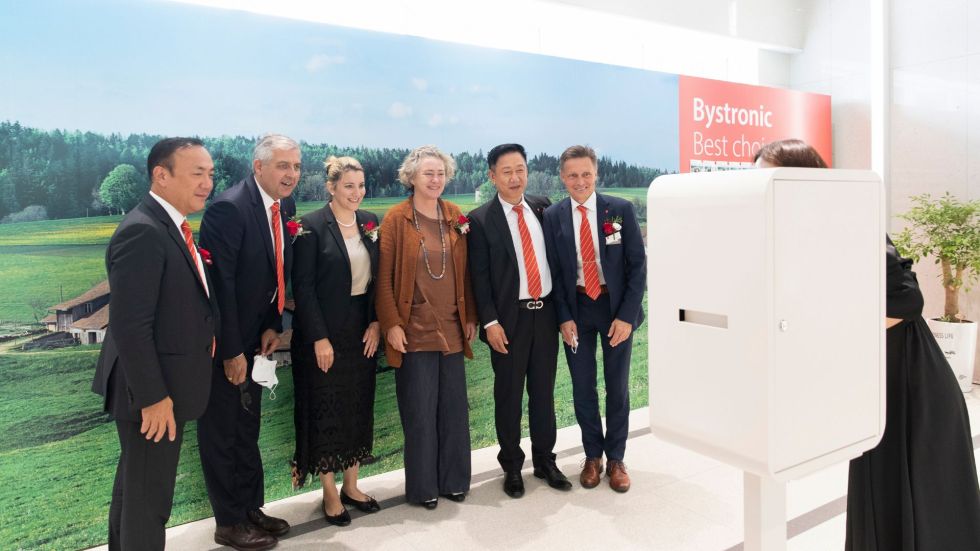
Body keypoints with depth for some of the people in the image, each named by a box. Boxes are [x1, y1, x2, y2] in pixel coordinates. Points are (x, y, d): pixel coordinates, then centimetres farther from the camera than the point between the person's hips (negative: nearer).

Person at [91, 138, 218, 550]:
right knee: (149, 494, 7)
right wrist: (153, 397, -23)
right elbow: (130, 326, -26)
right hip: (152, 393, -10)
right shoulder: (142, 232, -22)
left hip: (163, 387, 10)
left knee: (134, 483, 25)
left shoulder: (172, 226, 8)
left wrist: (205, 331, 2)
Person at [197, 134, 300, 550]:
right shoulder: (229, 208, -23)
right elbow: (220, 284, -23)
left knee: (248, 426, 18)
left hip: (253, 335, 8)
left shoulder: (284, 208, 2)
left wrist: (273, 326, -2)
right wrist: (231, 351, -20)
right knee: (223, 430, 7)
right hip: (222, 341, -8)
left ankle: (251, 508, 33)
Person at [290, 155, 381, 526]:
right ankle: (330, 494, 22)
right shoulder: (312, 226, -10)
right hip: (324, 333, -5)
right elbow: (303, 286, -13)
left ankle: (351, 486, 29)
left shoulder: (370, 222, 6)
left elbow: (378, 277, 8)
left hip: (363, 331, 6)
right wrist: (319, 338, -16)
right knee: (326, 411, 6)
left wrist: (376, 322, -2)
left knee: (359, 408, 13)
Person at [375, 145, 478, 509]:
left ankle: (453, 479, 27)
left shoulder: (456, 217, 8)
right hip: (414, 329, -4)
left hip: (452, 327, 4)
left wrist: (470, 317, 8)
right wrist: (391, 324, -11)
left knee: (454, 406, 10)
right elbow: (384, 276, -6)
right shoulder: (396, 218, -5)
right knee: (420, 410, 4)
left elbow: (465, 272, 11)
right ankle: (423, 486, 21)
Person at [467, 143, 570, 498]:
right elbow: (479, 276, -7)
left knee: (544, 391, 14)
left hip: (546, 312, 4)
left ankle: (545, 461, 30)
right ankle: (511, 467, 25)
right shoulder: (481, 219, -7)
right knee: (508, 395, 8)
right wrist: (490, 322, -12)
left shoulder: (543, 207, 6)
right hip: (510, 318, -4)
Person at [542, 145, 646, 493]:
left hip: (616, 306, -1)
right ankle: (592, 456, 28)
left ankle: (616, 458, 26)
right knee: (582, 387, 9)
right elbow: (553, 270, 1)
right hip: (576, 308, 1)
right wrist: (564, 317, -6)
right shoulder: (552, 216, -3)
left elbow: (638, 265, -6)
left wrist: (626, 315, -12)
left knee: (618, 386, 9)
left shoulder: (621, 210, -6)